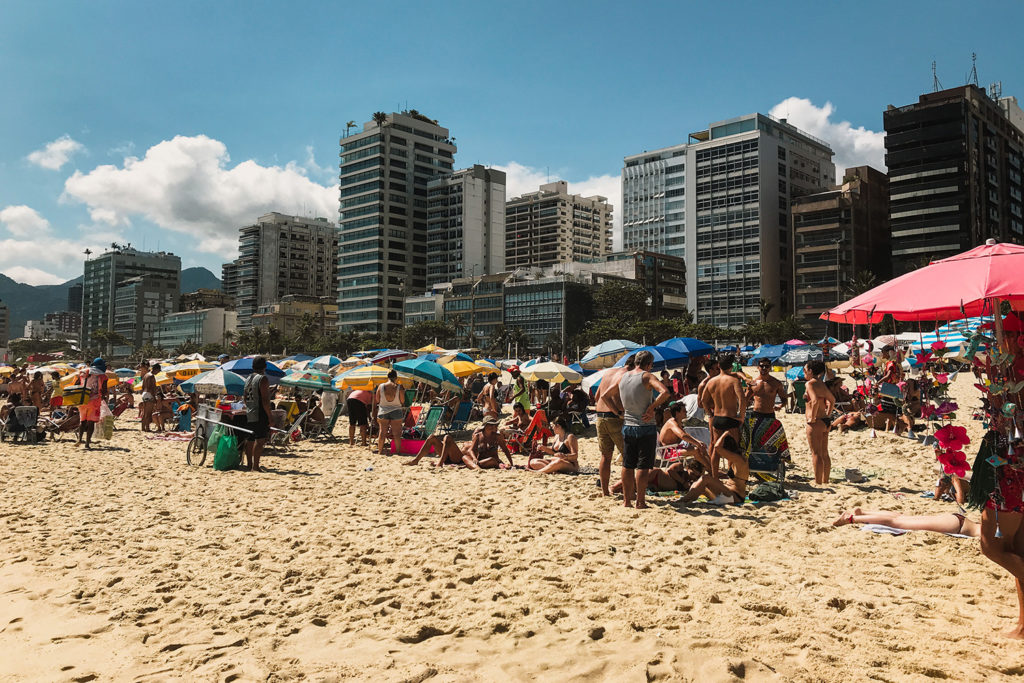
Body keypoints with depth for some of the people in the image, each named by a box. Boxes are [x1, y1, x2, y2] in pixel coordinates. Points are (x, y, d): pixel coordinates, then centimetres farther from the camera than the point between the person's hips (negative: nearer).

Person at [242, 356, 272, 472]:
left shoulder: (248, 379, 15)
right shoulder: (262, 379, -11)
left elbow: (244, 398, 21)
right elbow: (265, 400, -17)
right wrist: (269, 416, -15)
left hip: (249, 414, 9)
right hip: (259, 414, -9)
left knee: (250, 440, 13)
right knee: (260, 440, -8)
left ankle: (249, 464, 19)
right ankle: (255, 466, -11)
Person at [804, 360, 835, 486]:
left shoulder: (810, 383, -13)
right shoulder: (821, 384, 14)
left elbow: (815, 401, -27)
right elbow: (832, 400, 23)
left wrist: (812, 418, -19)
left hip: (815, 423, -9)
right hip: (825, 422, 9)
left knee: (816, 454, -4)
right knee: (824, 454, 14)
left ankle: (818, 482, -2)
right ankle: (825, 481, 22)